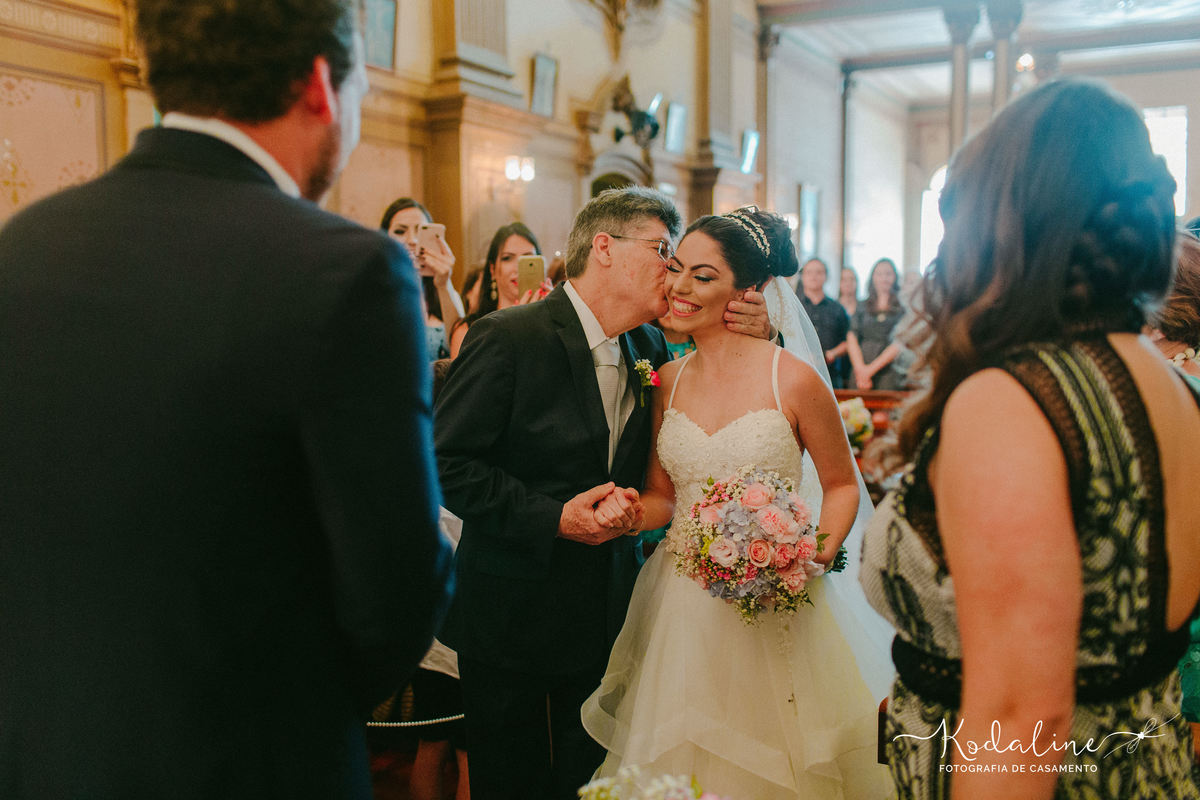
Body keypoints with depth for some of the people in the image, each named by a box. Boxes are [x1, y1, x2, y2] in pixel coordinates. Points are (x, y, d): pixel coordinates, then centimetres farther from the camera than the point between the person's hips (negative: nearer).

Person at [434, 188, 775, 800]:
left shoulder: (649, 348, 2)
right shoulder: (508, 338, -18)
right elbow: (447, 463, -19)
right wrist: (553, 518, -23)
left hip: (608, 606, 6)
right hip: (513, 607, -5)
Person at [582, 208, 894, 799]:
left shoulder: (793, 380, -10)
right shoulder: (667, 381, 3)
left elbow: (840, 485, 2)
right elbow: (663, 496, 9)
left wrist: (820, 553, -15)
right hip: (681, 610, 4)